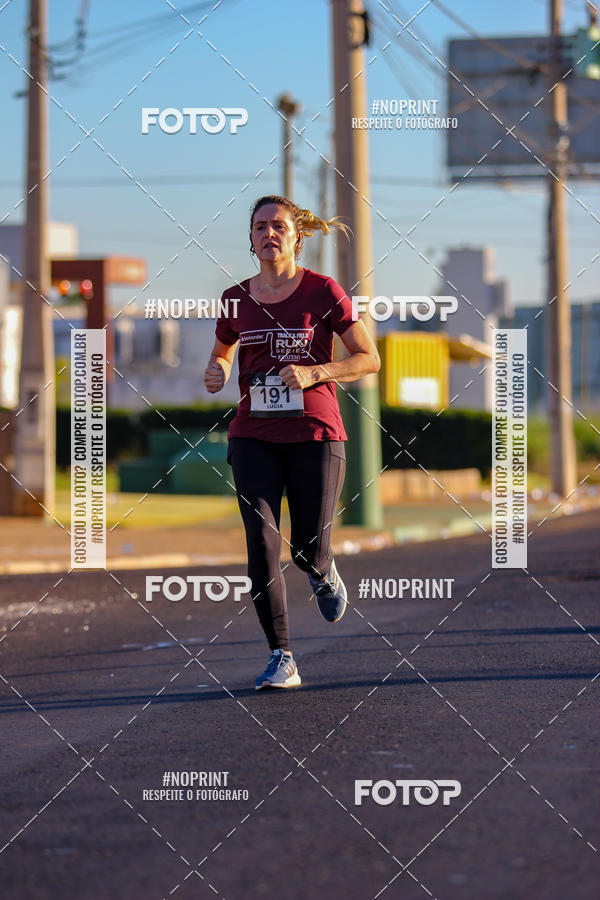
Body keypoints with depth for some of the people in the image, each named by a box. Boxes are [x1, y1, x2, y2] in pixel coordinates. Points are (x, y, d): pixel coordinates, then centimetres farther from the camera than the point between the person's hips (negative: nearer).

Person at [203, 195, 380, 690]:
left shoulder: (323, 292, -4)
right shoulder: (236, 299, 6)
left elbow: (369, 358, -2)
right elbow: (222, 353, 24)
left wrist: (314, 373, -17)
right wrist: (217, 374, 0)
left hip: (314, 433, -2)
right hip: (254, 437, 2)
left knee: (309, 550, -2)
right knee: (262, 544, -13)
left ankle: (325, 575, 37)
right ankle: (282, 659, -8)